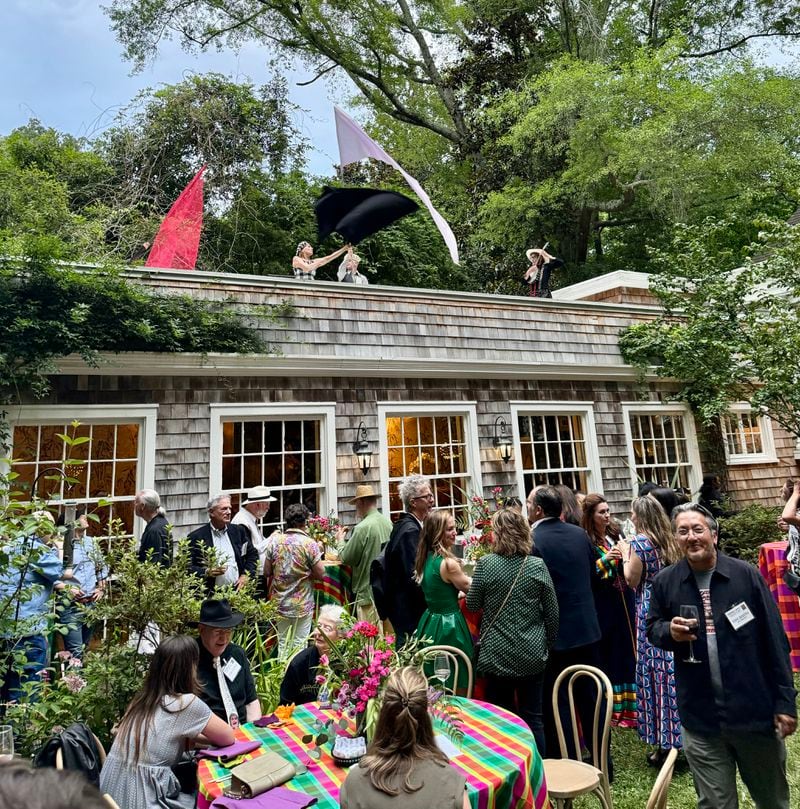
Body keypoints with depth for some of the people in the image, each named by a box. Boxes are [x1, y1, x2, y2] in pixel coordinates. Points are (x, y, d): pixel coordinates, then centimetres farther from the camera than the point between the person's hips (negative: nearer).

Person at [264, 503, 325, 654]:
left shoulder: (275, 541, -4)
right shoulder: (309, 543, -13)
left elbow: (267, 573, 1)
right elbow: (320, 574, -12)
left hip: (280, 603, 3)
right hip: (302, 605, -3)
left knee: (283, 645, 15)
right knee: (299, 645, 8)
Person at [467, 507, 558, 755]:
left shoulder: (486, 563, -14)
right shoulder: (537, 565, -7)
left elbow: (472, 605, -3)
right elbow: (552, 613, -1)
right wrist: (547, 645, 13)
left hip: (497, 655, -2)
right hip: (532, 656, 2)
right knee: (533, 719, 14)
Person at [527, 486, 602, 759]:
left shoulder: (532, 540, -20)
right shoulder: (580, 533, -1)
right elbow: (592, 572, 11)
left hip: (555, 632, -6)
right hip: (587, 627, 6)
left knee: (556, 701, 8)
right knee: (590, 697, 19)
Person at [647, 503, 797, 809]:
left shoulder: (747, 575, -9)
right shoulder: (664, 582, -5)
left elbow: (775, 641, -4)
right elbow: (652, 628, 7)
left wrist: (785, 701, -3)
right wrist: (670, 631, -15)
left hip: (755, 712, 0)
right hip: (700, 718, 0)